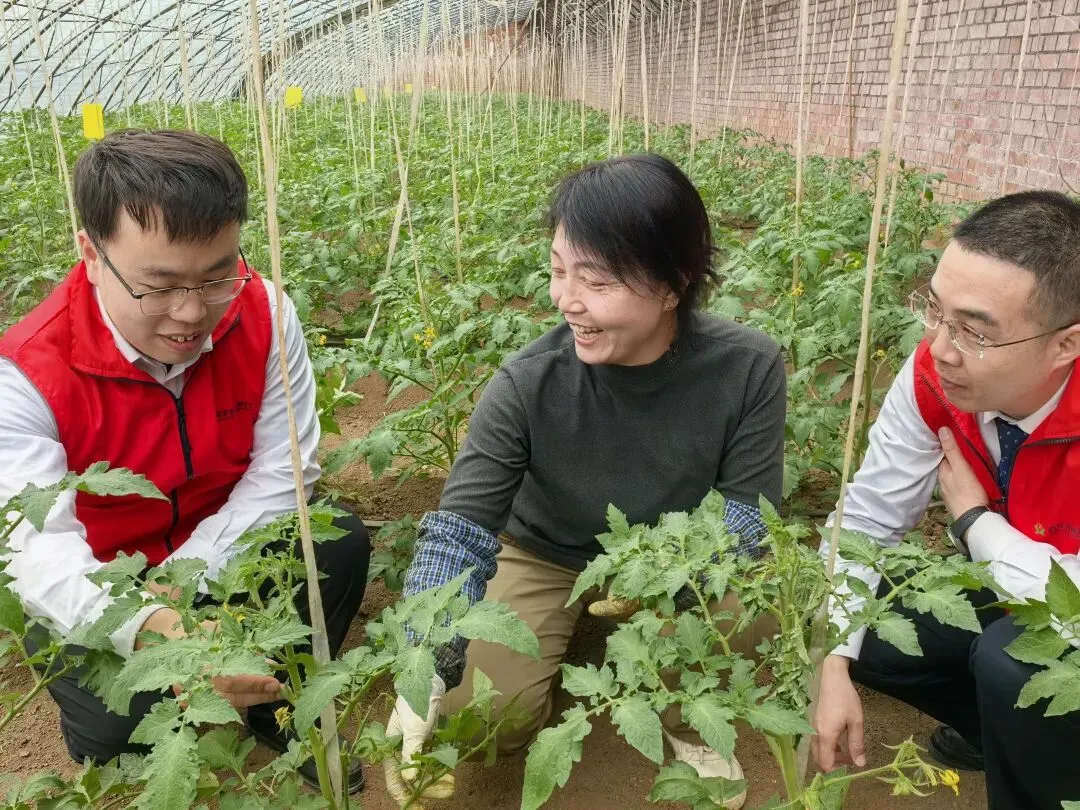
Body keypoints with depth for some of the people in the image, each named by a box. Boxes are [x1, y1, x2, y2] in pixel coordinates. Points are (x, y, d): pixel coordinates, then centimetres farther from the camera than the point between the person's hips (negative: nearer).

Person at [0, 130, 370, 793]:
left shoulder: (264, 314, -19)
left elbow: (282, 472, -16)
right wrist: (152, 628, -57)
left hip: (224, 548, 3)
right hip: (94, 587, -2)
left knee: (341, 543, -22)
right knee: (117, 723, -26)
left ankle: (276, 703, 6)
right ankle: (112, 760, 15)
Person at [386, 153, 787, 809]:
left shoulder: (749, 369, -27)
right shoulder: (527, 385, -30)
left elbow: (750, 506, -19)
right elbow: (460, 528, -31)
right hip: (546, 555, 0)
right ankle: (575, 634, 18)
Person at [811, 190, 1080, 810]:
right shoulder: (934, 374, -22)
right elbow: (866, 521, -13)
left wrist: (972, 518, -22)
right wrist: (835, 668, -21)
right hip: (1013, 590, 5)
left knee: (1015, 659, -33)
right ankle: (1008, 731, 19)